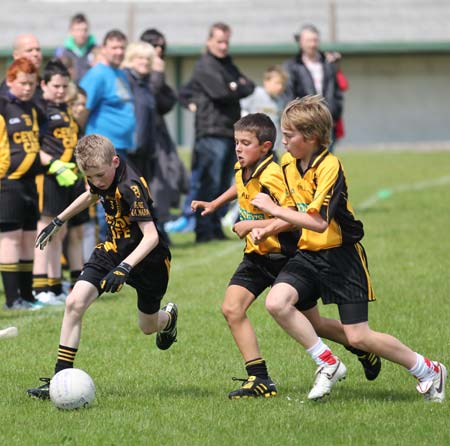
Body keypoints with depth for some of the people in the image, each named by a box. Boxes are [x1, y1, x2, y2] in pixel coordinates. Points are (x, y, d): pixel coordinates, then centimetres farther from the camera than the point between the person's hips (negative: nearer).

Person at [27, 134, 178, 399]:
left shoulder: (130, 187, -32)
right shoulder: (101, 180, -9)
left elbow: (151, 236, -37)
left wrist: (124, 268, -48)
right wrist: (58, 221, 25)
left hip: (147, 258, -6)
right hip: (113, 249, 6)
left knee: (148, 327, 13)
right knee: (75, 302, -16)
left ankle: (169, 317, 54)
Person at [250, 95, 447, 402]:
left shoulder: (329, 167, -21)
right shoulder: (289, 163, 4)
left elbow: (318, 222, -31)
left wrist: (274, 209, -26)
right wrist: (268, 229, 4)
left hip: (341, 256, -7)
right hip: (308, 254, 7)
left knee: (358, 337, -7)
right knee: (277, 302, -19)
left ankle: (429, 372, 13)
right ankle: (329, 365, -3)